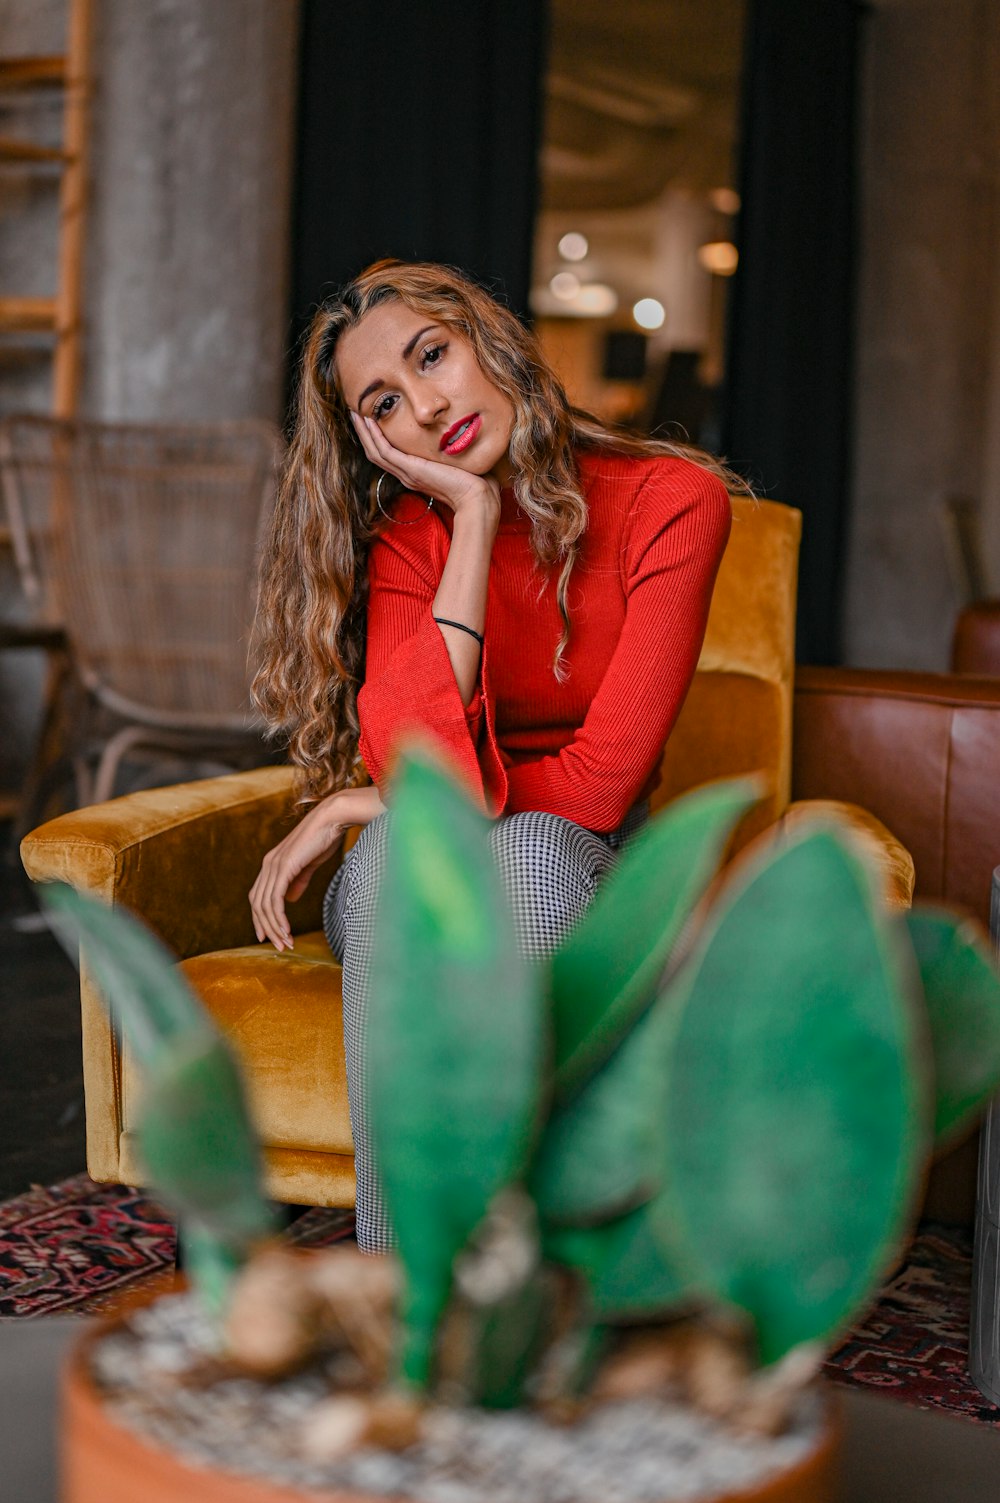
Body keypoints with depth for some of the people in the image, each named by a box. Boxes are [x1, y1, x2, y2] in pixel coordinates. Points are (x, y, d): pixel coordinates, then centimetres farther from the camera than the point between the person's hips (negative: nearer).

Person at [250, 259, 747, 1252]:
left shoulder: (671, 500, -13)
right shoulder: (408, 531, -7)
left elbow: (602, 780, -20)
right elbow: (414, 763, -26)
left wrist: (363, 806, -14)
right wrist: (476, 516, -22)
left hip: (584, 881, -1)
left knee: (534, 850, -36)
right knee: (396, 854, -34)